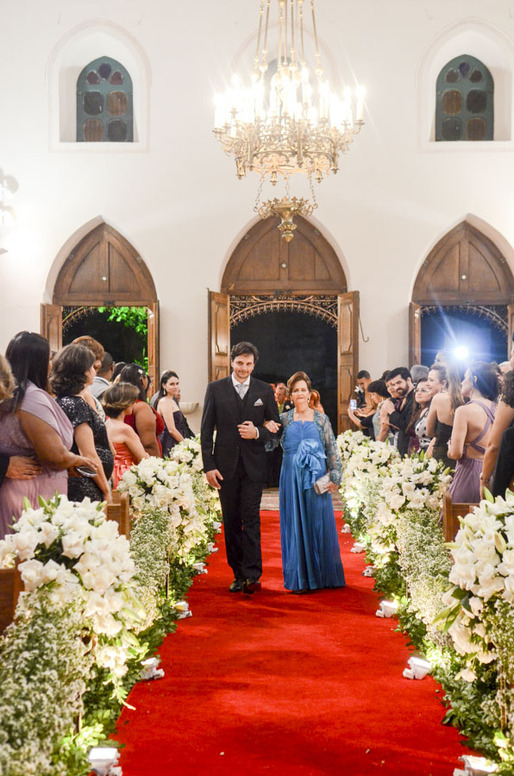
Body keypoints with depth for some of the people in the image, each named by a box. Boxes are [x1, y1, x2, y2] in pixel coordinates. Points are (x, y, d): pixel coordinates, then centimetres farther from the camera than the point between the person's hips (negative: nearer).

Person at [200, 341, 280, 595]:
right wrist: (208, 466, -5)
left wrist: (258, 433, -13)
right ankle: (238, 574, 16)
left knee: (251, 520, -7)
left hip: (253, 466, -1)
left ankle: (252, 576, -6)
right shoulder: (215, 389, 5)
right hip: (226, 466, 1)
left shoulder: (265, 391, 6)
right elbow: (206, 430, 3)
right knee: (231, 522, 7)